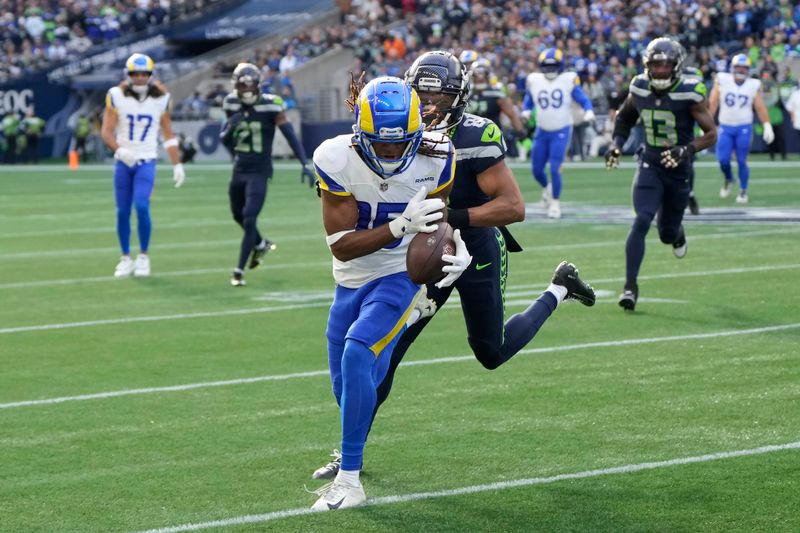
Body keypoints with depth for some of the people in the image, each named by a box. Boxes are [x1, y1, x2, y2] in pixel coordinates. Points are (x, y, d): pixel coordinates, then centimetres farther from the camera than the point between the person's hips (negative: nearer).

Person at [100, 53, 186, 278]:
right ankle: (125, 258, 17)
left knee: (142, 207, -16)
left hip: (147, 161, -1)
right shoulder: (117, 96, -4)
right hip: (123, 162, 1)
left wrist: (177, 165, 6)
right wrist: (119, 150, -23)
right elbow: (106, 131, -5)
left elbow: (168, 135, 9)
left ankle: (144, 256, -1)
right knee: (123, 212, 3)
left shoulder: (160, 98, 1)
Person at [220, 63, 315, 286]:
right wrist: (230, 128, -16)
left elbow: (290, 135, -12)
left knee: (249, 219, -12)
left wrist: (305, 164, -19)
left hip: (259, 171, -6)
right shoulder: (233, 105, 0)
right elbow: (224, 140, 8)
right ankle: (261, 244, 50)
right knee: (238, 215, 22)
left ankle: (239, 270, -5)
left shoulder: (270, 106, -13)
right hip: (239, 169, 6)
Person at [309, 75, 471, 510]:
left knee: (357, 356, -25)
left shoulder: (435, 159, -19)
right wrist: (402, 225, -35)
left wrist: (456, 247, -19)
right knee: (345, 383, 13)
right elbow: (341, 245, -23)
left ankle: (349, 480, -19)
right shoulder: (336, 160, -23)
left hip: (400, 275, -2)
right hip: (351, 280, 3)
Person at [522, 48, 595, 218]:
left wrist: (589, 112, -25)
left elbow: (583, 99, -5)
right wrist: (525, 112, -7)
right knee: (537, 170, 8)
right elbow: (528, 101, 14)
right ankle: (547, 188, 41)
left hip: (561, 132, -4)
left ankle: (555, 201, 6)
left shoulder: (568, 81, -7)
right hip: (541, 132, 4)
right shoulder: (534, 81, 1)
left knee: (555, 169, -13)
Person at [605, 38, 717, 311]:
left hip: (678, 169, -1)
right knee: (642, 221, -19)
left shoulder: (689, 94, -15)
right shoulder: (639, 89, -4)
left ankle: (677, 233, 51)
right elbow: (624, 117, 17)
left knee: (667, 232, 10)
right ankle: (630, 286, -15)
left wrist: (687, 149, -28)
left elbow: (711, 133, -11)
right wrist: (617, 143, 0)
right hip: (650, 165, 1)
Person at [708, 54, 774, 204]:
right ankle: (728, 179, 27)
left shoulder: (753, 85, 1)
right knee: (723, 159, -6)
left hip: (744, 128, 0)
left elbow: (760, 108, 4)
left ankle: (743, 191, 16)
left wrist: (767, 126, -4)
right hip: (725, 128, 0)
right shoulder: (722, 81, -1)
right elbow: (712, 103, 1)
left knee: (741, 161, -1)